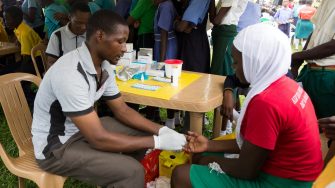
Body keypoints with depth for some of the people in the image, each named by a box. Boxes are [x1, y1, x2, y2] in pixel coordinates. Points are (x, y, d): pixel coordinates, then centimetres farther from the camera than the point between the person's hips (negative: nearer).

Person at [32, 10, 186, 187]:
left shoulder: (104, 67, -5)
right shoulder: (70, 74, -32)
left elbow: (122, 110, 6)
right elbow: (98, 139, -31)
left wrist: (161, 130, -7)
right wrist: (157, 142, -26)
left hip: (83, 129, 8)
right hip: (55, 147, -8)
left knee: (141, 132, 8)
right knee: (132, 171, -21)